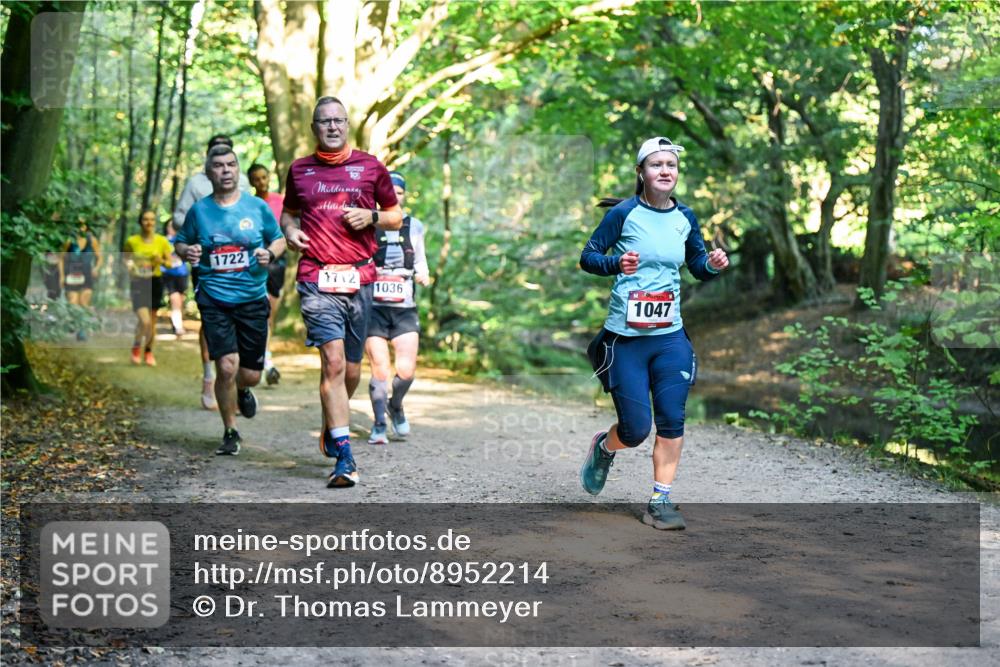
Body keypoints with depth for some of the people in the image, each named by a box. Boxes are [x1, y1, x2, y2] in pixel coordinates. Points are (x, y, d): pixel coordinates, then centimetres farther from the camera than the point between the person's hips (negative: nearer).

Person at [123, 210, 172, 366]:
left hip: (155, 282, 2)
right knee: (144, 321, -17)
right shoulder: (132, 241, -2)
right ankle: (136, 347, 11)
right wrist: (129, 267, -12)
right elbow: (126, 260, 10)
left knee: (152, 321, 10)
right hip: (138, 283, -2)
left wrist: (161, 261, -16)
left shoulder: (162, 241, 1)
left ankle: (148, 352, 30)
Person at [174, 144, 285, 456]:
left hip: (253, 299, 1)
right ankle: (230, 432, 8)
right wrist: (187, 252, -8)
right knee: (226, 367, -14)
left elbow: (279, 239, 14)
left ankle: (242, 391, 45)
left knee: (251, 374, 5)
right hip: (214, 299, -1)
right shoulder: (199, 210, 2)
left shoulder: (257, 207, 2)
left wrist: (269, 254, -8)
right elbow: (180, 242, 15)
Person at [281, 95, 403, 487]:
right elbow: (288, 213, 26)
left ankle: (331, 424, 37)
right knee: (333, 362, -15)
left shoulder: (370, 167, 10)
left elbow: (396, 217, 16)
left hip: (360, 278, 2)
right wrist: (290, 231, 4)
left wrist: (371, 216, -5)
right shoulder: (299, 170, 11)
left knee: (351, 367, 8)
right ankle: (344, 458, -16)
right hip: (317, 279, -1)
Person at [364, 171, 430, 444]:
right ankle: (379, 424, 10)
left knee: (406, 370, -9)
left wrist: (422, 275, -2)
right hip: (372, 307, -2)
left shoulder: (414, 227, 9)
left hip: (405, 309, 2)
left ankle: (396, 406, 23)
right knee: (380, 369, -9)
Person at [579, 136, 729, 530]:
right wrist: (616, 264, -24)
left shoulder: (685, 217, 6)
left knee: (671, 421, -3)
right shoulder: (624, 213, -7)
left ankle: (660, 502, 9)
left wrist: (713, 265, -5)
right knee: (636, 430, -2)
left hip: (670, 336, 4)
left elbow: (698, 268, 18)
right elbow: (587, 257, -5)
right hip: (625, 337, -4)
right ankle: (603, 446, 33)